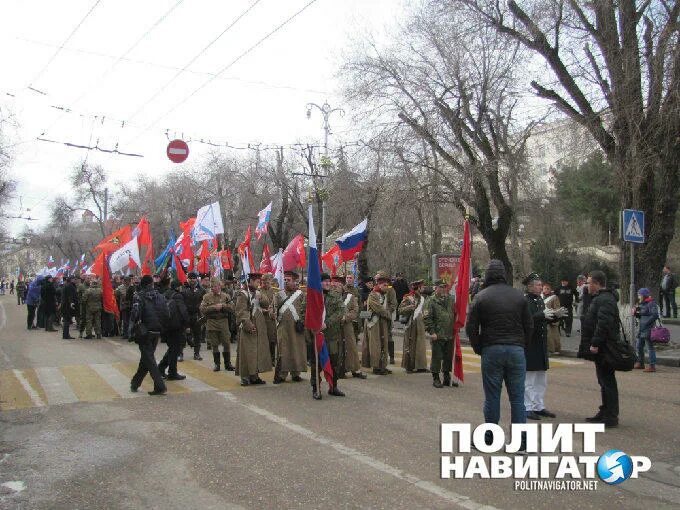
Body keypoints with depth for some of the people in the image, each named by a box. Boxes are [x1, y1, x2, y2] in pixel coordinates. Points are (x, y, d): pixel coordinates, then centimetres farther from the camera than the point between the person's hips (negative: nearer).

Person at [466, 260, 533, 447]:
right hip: (516, 350, 2)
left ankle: (489, 436, 15)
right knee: (517, 397, 6)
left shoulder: (481, 297, -2)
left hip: (491, 350, -2)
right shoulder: (519, 296, 6)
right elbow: (529, 326, 8)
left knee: (492, 396, 6)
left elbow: (471, 328, -3)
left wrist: (478, 348, 9)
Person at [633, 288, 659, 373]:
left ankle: (652, 366, -1)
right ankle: (640, 363, 28)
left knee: (650, 347, -5)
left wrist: (646, 323, -22)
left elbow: (655, 315, -22)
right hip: (642, 329, 10)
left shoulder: (651, 304, -12)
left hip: (648, 329, -10)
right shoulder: (642, 304, 15)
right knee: (639, 347, 15)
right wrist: (636, 313, 4)